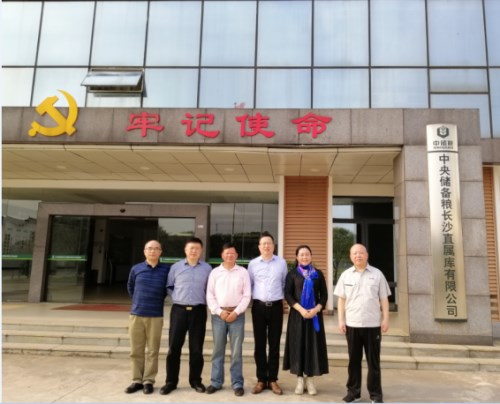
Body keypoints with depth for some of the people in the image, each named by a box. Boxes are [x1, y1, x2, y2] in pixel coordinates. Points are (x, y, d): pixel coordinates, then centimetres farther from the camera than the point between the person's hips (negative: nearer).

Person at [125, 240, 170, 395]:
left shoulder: (166, 269, -2)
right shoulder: (136, 269, 3)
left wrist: (158, 300, 7)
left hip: (155, 316, -2)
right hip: (136, 314, 2)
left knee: (152, 351, 4)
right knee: (136, 351, 8)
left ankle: (148, 381, 14)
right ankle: (137, 380, 19)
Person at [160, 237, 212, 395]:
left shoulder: (207, 268, 2)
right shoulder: (175, 267, 4)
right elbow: (169, 286, 13)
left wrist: (202, 299, 2)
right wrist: (176, 298, 4)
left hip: (198, 311, 0)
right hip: (178, 310, 0)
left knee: (196, 348, 7)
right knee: (174, 347, 3)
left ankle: (195, 380, 22)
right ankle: (171, 381, 16)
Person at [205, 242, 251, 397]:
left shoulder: (243, 272, 4)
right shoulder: (215, 272, 7)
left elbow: (247, 295, 0)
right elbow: (210, 295, 3)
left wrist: (236, 312, -9)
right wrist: (219, 311, -8)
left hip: (237, 314, -1)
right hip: (218, 314, 1)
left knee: (236, 351, 3)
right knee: (218, 350, 8)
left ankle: (237, 383, 12)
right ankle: (216, 382, 19)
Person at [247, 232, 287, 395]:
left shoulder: (282, 263, 2)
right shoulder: (253, 264, 2)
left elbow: (285, 284, 8)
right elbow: (248, 285, 7)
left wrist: (285, 299, 7)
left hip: (276, 307, 0)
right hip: (258, 307, 0)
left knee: (274, 345, 7)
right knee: (260, 344, 7)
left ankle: (272, 380, 18)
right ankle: (261, 379, 18)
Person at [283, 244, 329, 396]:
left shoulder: (318, 274, 7)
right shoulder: (292, 274, 3)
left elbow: (324, 295, 4)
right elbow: (287, 294, -4)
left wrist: (316, 309, -12)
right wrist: (300, 309, -16)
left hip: (314, 314, 1)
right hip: (297, 314, -1)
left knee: (313, 345, 2)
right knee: (298, 345, 1)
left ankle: (310, 379, 11)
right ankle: (300, 379, 10)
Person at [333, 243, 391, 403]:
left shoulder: (377, 274, 1)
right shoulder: (346, 275, 4)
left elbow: (384, 299, 4)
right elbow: (342, 299, 5)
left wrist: (386, 319, -2)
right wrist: (341, 320, 0)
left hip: (372, 324, -1)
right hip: (352, 324, 1)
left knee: (373, 360, 8)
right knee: (353, 359, 10)